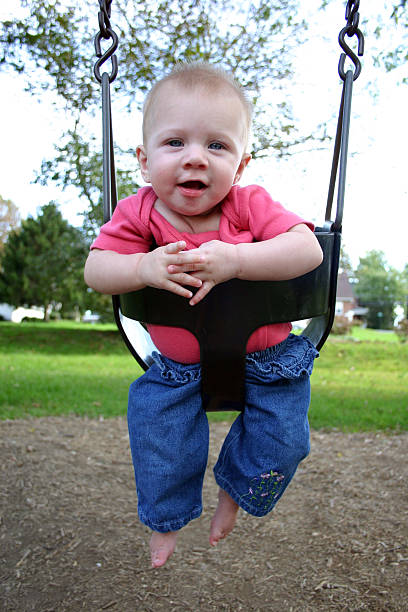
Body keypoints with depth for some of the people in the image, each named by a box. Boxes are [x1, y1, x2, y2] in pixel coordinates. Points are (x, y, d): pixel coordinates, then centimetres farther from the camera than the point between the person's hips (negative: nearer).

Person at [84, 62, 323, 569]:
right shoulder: (139, 214, -13)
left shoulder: (251, 205, -16)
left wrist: (234, 260, -39)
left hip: (267, 355, 0)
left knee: (281, 438, -3)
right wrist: (144, 267, -36)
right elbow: (96, 269, -16)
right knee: (154, 422, -10)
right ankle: (166, 518, 23)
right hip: (178, 364, 1)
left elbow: (308, 249, -26)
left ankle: (235, 492, 33)